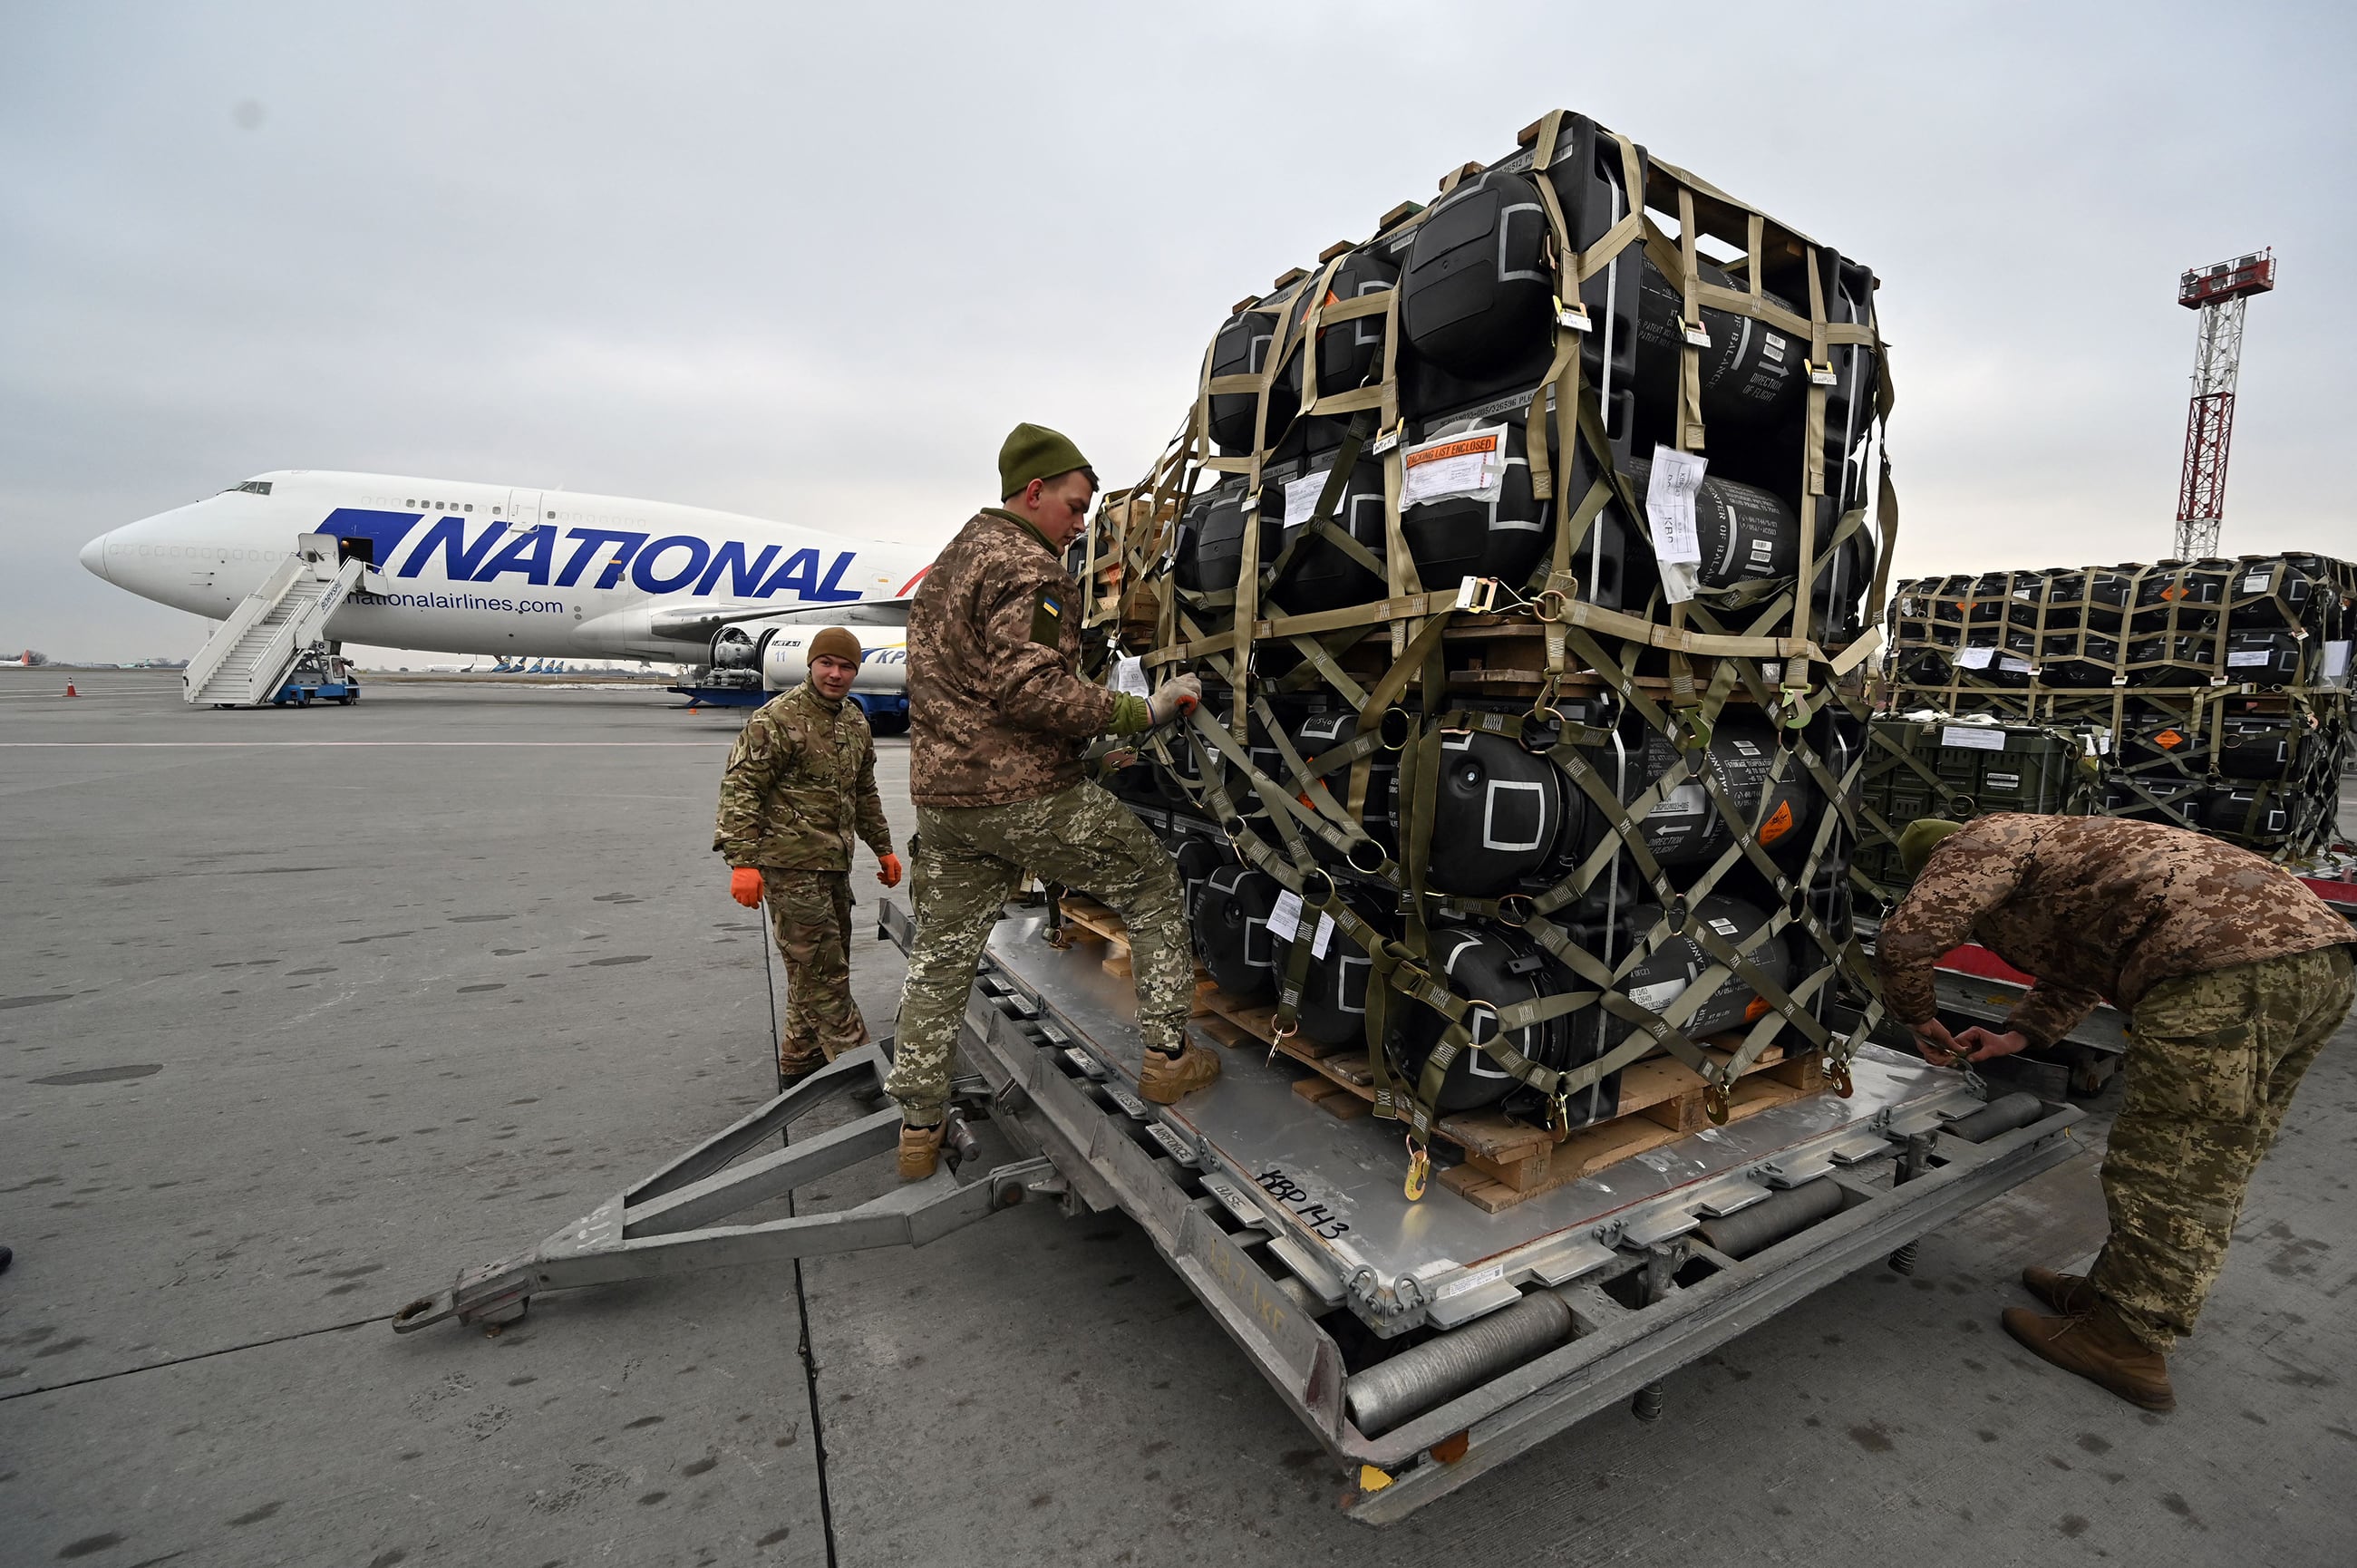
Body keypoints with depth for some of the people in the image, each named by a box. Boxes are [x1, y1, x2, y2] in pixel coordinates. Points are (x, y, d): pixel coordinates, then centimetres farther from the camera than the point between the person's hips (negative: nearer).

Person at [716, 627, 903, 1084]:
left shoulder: (856, 722, 14)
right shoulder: (778, 718, -11)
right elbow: (741, 787, -14)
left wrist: (883, 848, 23)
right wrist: (743, 861, -21)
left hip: (834, 864, 9)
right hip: (790, 864, -9)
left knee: (826, 967, 16)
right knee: (820, 969, -5)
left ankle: (799, 1063, 30)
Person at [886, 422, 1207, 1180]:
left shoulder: (949, 564, 21)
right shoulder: (1025, 567, -12)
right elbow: (1031, 688, -23)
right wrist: (1141, 712, -18)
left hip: (942, 796, 9)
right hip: (1028, 795, -9)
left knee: (941, 955, 14)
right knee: (1150, 882, 9)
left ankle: (918, 1127, 24)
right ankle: (1167, 1054, 14)